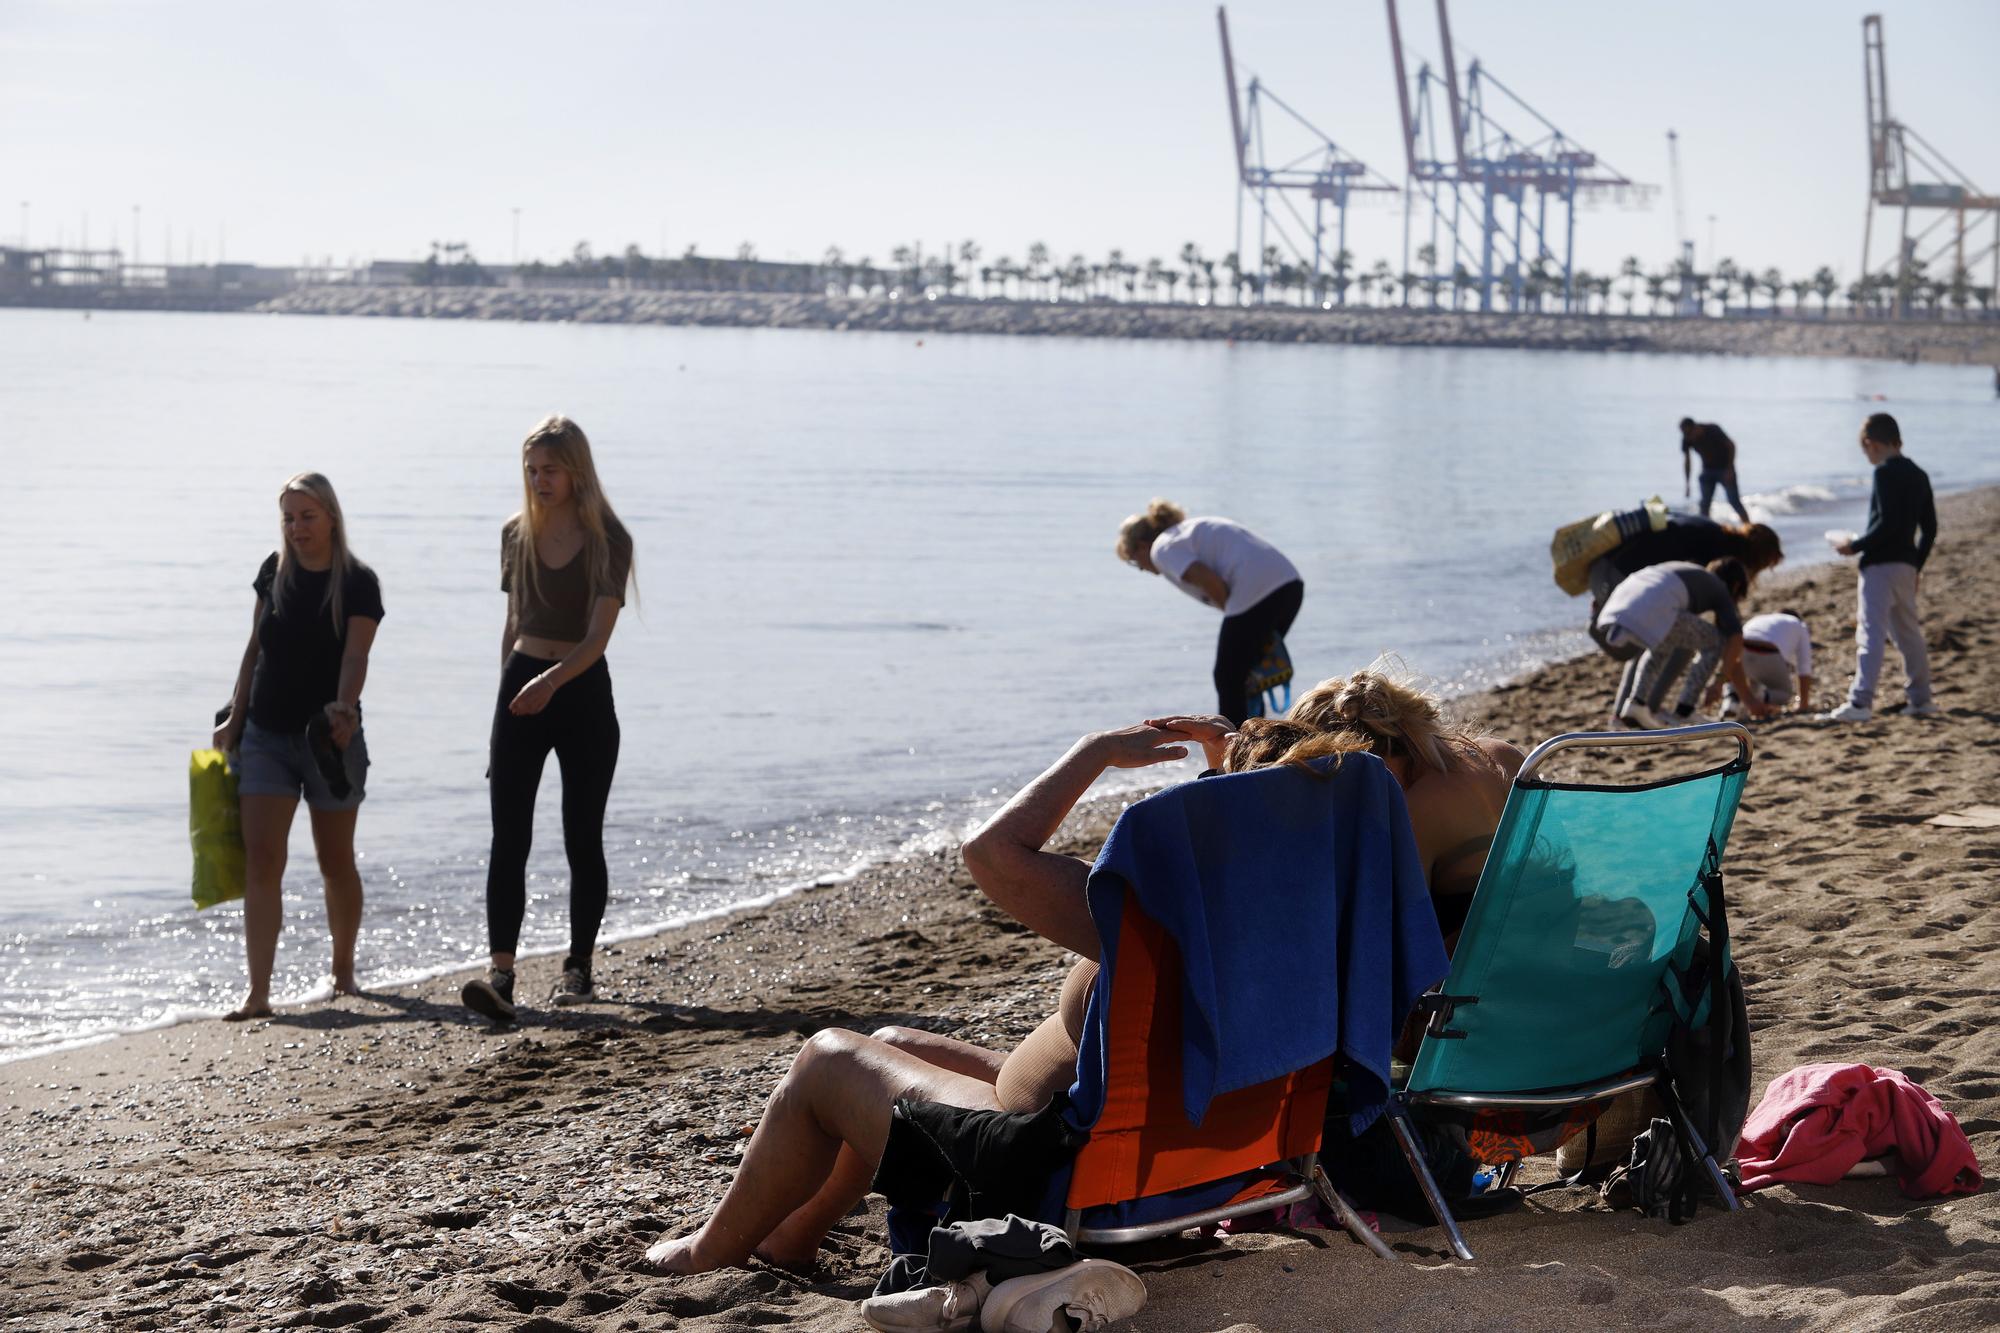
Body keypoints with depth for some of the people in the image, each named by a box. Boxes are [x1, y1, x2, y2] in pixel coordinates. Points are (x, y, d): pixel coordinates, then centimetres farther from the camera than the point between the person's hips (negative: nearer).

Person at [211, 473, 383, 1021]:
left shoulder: (358, 583, -8)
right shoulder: (274, 571, 5)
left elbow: (354, 657, -20)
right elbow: (255, 650, 12)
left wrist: (343, 710, -37)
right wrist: (234, 719, 9)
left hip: (329, 739, -3)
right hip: (266, 734, 3)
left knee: (336, 862, 11)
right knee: (261, 858, -9)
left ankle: (343, 970, 32)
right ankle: (258, 994, -13)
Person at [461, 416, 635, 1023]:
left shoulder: (607, 541, -8)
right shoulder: (516, 534, 7)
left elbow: (598, 636, -17)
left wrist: (552, 679, -33)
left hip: (583, 693, -3)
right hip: (522, 687, 3)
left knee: (582, 839, 6)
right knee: (508, 838, -9)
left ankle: (579, 966, 20)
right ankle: (501, 973, -16)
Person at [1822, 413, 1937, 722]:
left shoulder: (1885, 473, -11)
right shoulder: (1918, 475, 14)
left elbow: (1887, 523, -20)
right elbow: (1930, 528, 17)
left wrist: (1855, 547, -11)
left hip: (1881, 565, -9)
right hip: (1907, 564, 9)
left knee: (1870, 633, -14)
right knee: (1909, 632, 19)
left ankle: (1860, 702, -22)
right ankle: (1921, 699, 26)